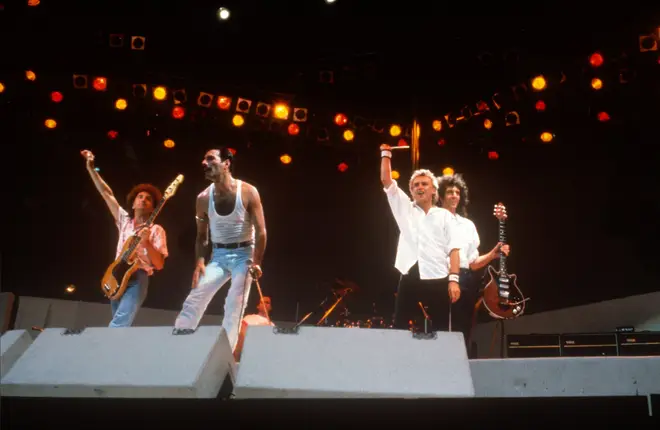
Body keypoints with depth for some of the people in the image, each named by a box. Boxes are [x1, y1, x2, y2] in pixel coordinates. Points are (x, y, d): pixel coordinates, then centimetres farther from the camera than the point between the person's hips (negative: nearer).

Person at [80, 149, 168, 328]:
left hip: (137, 279, -6)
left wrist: (146, 242, -19)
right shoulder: (124, 220, 15)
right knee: (122, 327, 7)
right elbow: (107, 194, 16)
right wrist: (91, 168, 13)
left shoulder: (156, 230, 1)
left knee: (116, 327, -23)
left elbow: (159, 265, -6)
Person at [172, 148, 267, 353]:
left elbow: (261, 231, -10)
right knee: (194, 298, -10)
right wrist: (199, 263, -7)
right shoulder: (203, 198, -2)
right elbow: (201, 235, 7)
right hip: (218, 255, 3)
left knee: (234, 307, -8)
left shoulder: (248, 192, -12)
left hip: (244, 254, -3)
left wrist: (256, 263, -16)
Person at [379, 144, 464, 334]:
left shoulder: (445, 215, 11)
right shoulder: (405, 209, 15)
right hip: (410, 279, 1)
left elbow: (453, 249, 2)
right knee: (400, 329, 2)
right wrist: (386, 154, 12)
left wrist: (454, 279, -8)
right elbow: (386, 181, 9)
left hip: (438, 281, -1)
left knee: (439, 331, 2)